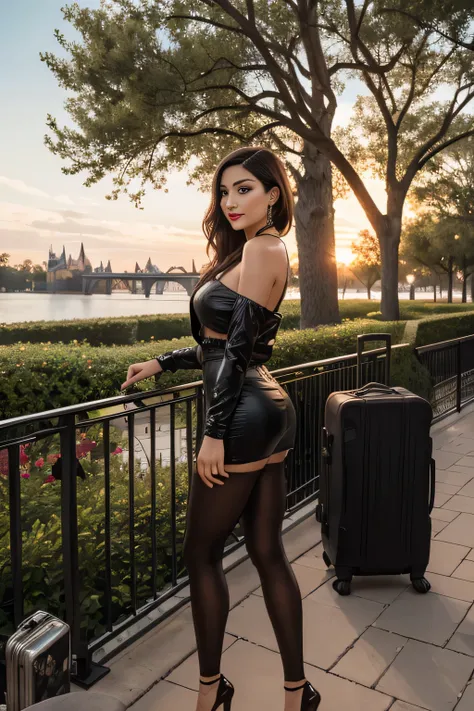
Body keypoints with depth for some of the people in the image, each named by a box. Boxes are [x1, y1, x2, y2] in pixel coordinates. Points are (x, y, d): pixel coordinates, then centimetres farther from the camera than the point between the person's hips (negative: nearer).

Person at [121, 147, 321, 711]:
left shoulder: (261, 247, -10)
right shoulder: (265, 249, 18)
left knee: (202, 553, 6)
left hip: (243, 416, -10)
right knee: (267, 553, 13)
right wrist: (161, 363, 21)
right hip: (269, 411, 10)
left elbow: (240, 346, -16)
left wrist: (215, 432, -16)